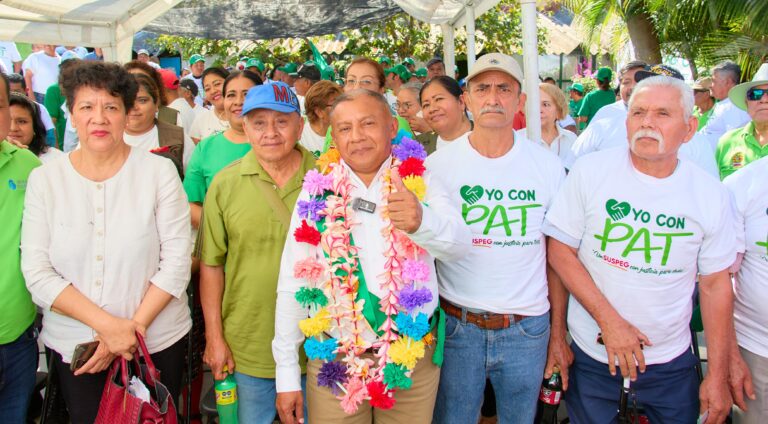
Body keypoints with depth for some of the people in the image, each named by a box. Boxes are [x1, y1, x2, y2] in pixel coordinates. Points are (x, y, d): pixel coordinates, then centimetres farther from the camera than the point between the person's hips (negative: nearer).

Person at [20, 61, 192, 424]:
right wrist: (108, 324, -16)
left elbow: (176, 261, -8)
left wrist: (133, 326, -14)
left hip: (157, 344, -1)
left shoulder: (159, 171, -6)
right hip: (71, 346, 1)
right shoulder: (44, 179, -1)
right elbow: (37, 273, -6)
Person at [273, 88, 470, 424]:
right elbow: (293, 284, -1)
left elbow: (458, 243, -20)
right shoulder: (318, 191, -3)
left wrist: (422, 220, -42)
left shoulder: (419, 183, -3)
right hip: (334, 362, 0)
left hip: (413, 358, 0)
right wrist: (287, 374, -1)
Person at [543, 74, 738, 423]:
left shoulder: (711, 194, -5)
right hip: (593, 353, -1)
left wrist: (718, 376, 1)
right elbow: (560, 250, -9)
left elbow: (715, 284, 1)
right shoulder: (590, 171, -11)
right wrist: (609, 320, -17)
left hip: (671, 360, 2)